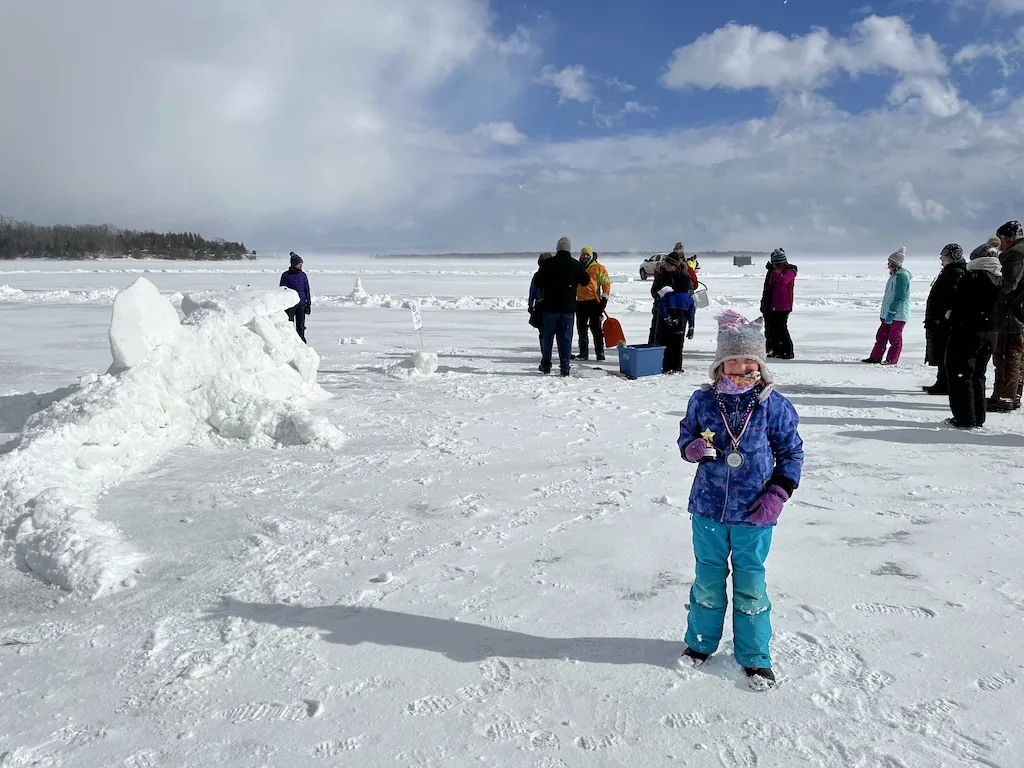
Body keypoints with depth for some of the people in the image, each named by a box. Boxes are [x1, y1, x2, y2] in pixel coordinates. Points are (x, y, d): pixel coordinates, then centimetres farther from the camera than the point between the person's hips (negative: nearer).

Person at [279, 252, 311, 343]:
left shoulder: (303, 275, 8)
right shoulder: (286, 275, -3)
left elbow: (307, 290, 12)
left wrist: (309, 303, 9)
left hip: (301, 304, 3)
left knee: (301, 326, 4)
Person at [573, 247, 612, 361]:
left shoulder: (598, 268, 2)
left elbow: (606, 283, -1)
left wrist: (604, 298, -11)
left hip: (594, 302, -5)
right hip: (580, 303, 5)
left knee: (596, 329, -6)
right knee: (581, 329, 8)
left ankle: (600, 352, -2)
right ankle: (583, 353, 14)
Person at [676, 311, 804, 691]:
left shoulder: (774, 406, -7)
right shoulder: (702, 401, -3)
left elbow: (792, 453, 1)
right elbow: (685, 437, 10)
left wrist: (778, 493, -9)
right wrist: (693, 448, -14)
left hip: (754, 515, -2)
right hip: (708, 507, 2)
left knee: (750, 584, 8)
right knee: (708, 579, 16)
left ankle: (754, 657, 25)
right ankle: (701, 641, 36)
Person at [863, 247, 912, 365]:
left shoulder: (902, 276, -15)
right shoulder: (894, 275, 16)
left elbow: (900, 297, -20)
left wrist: (891, 312, -22)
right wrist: (885, 312, 21)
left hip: (898, 314, -10)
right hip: (889, 312, 10)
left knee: (894, 337, -2)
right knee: (881, 335, 10)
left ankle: (892, 359, 5)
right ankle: (876, 357, 14)